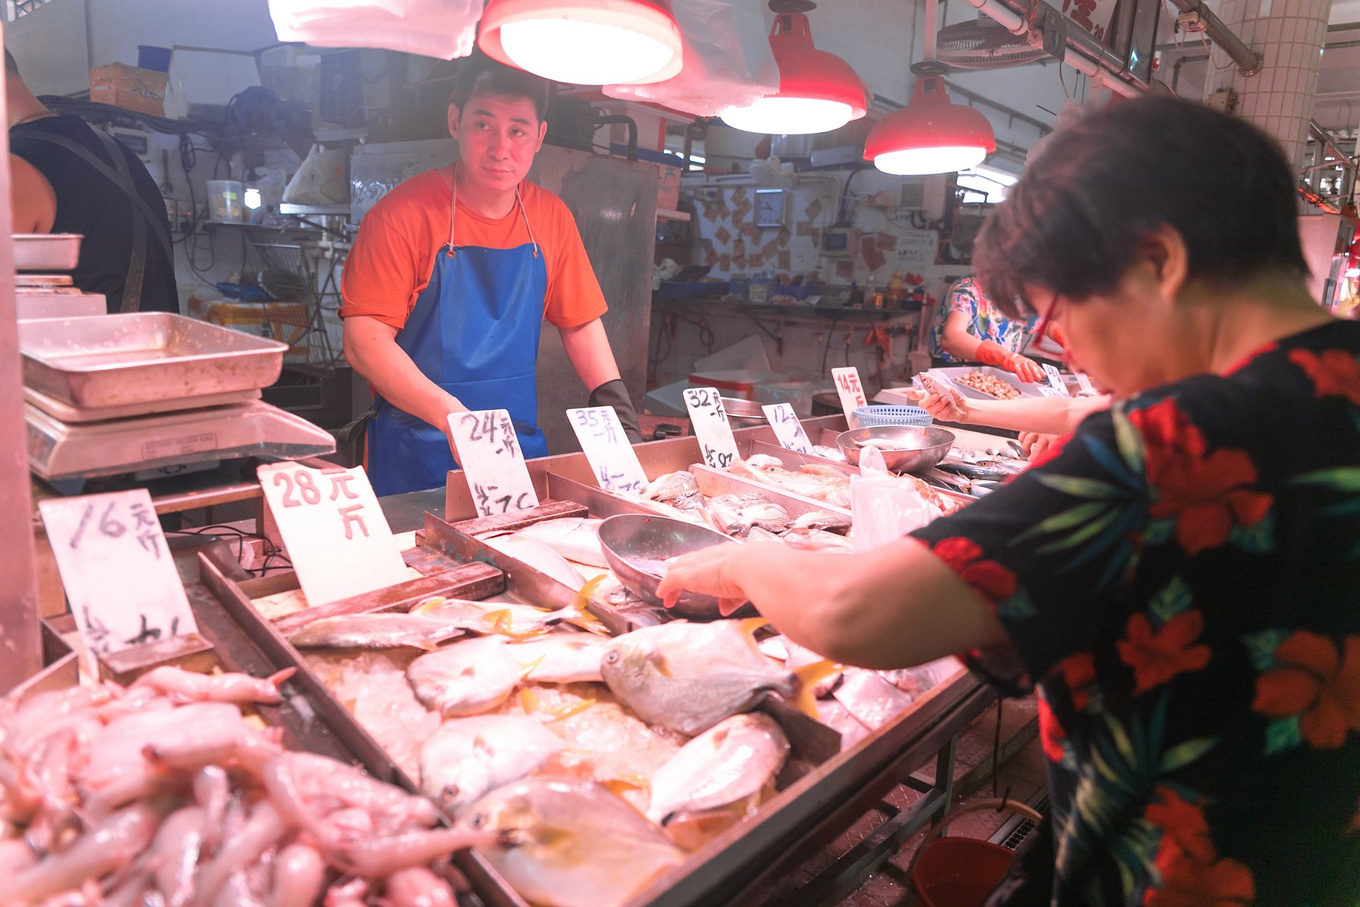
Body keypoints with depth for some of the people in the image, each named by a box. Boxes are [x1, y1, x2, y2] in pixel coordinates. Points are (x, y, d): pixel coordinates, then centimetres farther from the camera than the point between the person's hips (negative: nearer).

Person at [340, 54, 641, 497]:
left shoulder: (551, 218, 5)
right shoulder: (404, 213, -10)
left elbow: (580, 323, 13)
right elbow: (363, 340, -15)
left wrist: (615, 403, 0)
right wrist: (450, 414, -27)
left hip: (521, 447, 4)